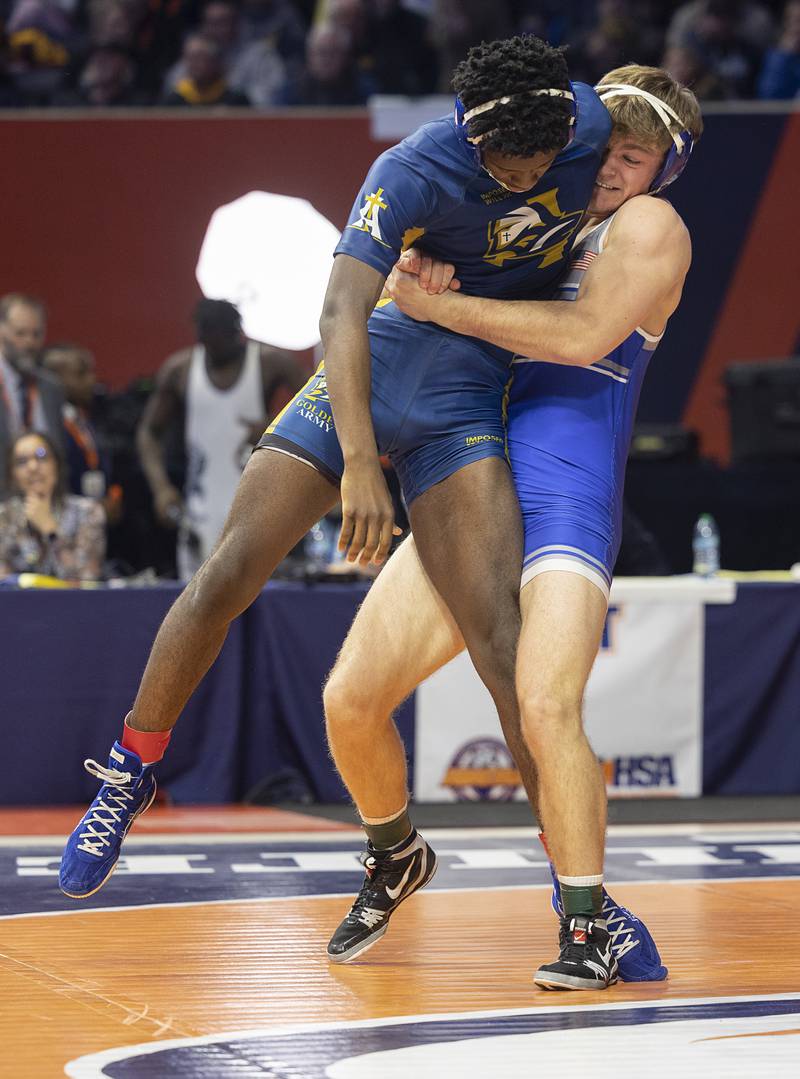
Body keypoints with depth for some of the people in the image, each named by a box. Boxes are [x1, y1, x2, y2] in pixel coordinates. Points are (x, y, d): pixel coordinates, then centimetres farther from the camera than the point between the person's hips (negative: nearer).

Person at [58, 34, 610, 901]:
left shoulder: (596, 127, -11)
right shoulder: (414, 171, -23)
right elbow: (342, 310, -34)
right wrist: (358, 463, -46)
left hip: (466, 400, 1)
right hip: (370, 372, -1)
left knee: (501, 641, -15)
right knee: (224, 579, -6)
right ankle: (130, 775, 16)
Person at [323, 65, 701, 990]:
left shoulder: (647, 228, 0)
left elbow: (584, 334, -14)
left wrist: (441, 305, -10)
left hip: (567, 507, -6)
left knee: (544, 709, -26)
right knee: (350, 700, 0)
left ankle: (592, 926, -11)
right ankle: (391, 860, 27)